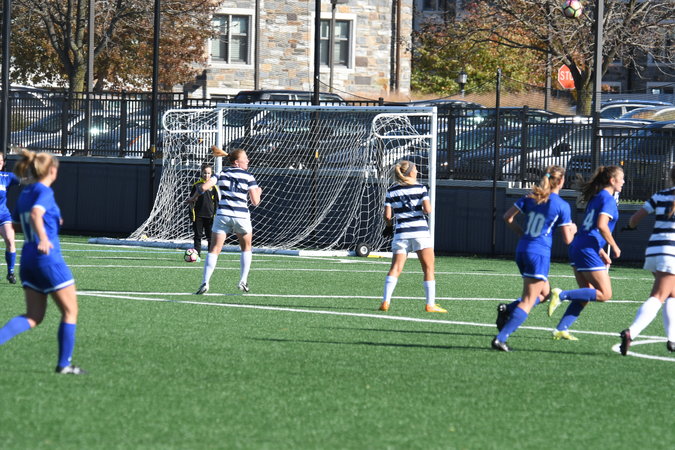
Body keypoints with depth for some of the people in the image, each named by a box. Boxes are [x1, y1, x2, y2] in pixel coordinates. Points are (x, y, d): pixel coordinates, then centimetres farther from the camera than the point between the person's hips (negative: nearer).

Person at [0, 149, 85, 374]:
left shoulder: (24, 194, 13)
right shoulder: (44, 192, -12)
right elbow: (36, 213, -32)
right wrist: (43, 238, -49)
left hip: (28, 257, 8)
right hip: (48, 256, -8)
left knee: (33, 317, 9)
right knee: (70, 311, 6)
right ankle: (64, 364, 8)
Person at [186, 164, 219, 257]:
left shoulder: (213, 186, 2)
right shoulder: (196, 185, 4)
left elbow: (217, 202, 5)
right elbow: (191, 200, 8)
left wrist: (215, 214, -2)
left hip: (210, 215, -1)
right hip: (198, 215, 1)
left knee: (210, 237, 1)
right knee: (198, 236, 2)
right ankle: (197, 255, 6)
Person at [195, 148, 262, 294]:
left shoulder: (222, 174, 7)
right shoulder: (248, 177, 0)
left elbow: (204, 187, -4)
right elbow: (255, 201, -4)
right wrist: (258, 192, 17)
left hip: (222, 215, 1)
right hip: (241, 215, -1)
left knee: (214, 250, 2)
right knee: (247, 248, 22)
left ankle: (205, 282, -12)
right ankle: (243, 281, 16)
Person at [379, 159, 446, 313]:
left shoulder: (391, 191, 5)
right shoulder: (420, 188, 0)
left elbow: (387, 215, -1)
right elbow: (427, 209, -10)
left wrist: (389, 226, 19)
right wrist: (421, 208, 12)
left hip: (401, 233, 2)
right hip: (420, 231, -2)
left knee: (395, 268, 3)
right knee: (428, 269, 5)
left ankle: (385, 301, -9)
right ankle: (430, 304, 1)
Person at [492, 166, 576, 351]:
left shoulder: (530, 197, 8)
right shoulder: (562, 206, -7)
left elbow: (508, 217, 7)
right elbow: (567, 239, -4)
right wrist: (572, 230, 18)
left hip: (522, 250, 7)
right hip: (540, 253, -7)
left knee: (544, 292, 22)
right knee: (528, 302, -4)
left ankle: (507, 309, 1)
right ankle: (500, 339, -14)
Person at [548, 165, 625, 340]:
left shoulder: (596, 197, 19)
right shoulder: (608, 199, -9)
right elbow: (602, 225, -21)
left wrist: (601, 252, 24)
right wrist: (615, 247, -10)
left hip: (578, 247, 10)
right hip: (588, 250, -10)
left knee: (585, 296, 13)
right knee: (605, 294, -7)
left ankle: (561, 329, 8)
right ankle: (562, 295, -15)